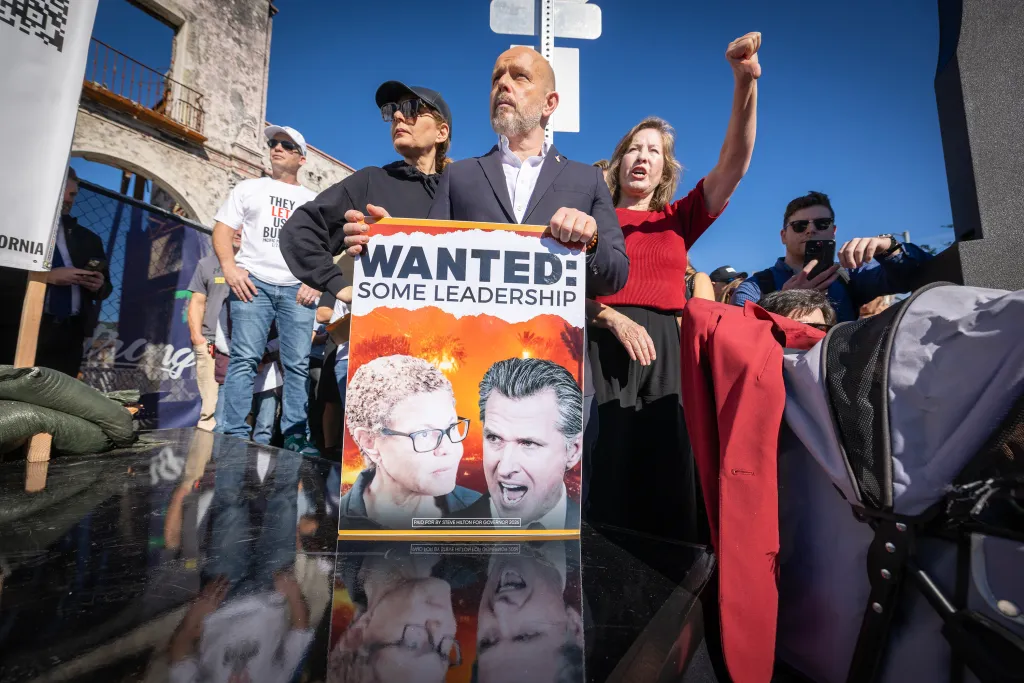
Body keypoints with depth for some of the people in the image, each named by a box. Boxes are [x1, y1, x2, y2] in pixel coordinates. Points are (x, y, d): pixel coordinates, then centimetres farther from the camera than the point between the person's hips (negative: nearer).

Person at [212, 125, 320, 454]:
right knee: (244, 359, -8)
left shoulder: (314, 201, 20)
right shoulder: (249, 188, 17)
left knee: (298, 364, -4)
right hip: (253, 282, -1)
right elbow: (222, 229, 9)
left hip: (297, 288, 1)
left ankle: (295, 436, 1)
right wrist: (230, 268, -8)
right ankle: (235, 435, -4)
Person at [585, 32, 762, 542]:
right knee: (606, 477, -6)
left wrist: (745, 83, -3)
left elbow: (733, 167, 6)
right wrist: (613, 317, -14)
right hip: (602, 348, -2)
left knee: (666, 480, -1)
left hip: (665, 352, 2)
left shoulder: (679, 219, 19)